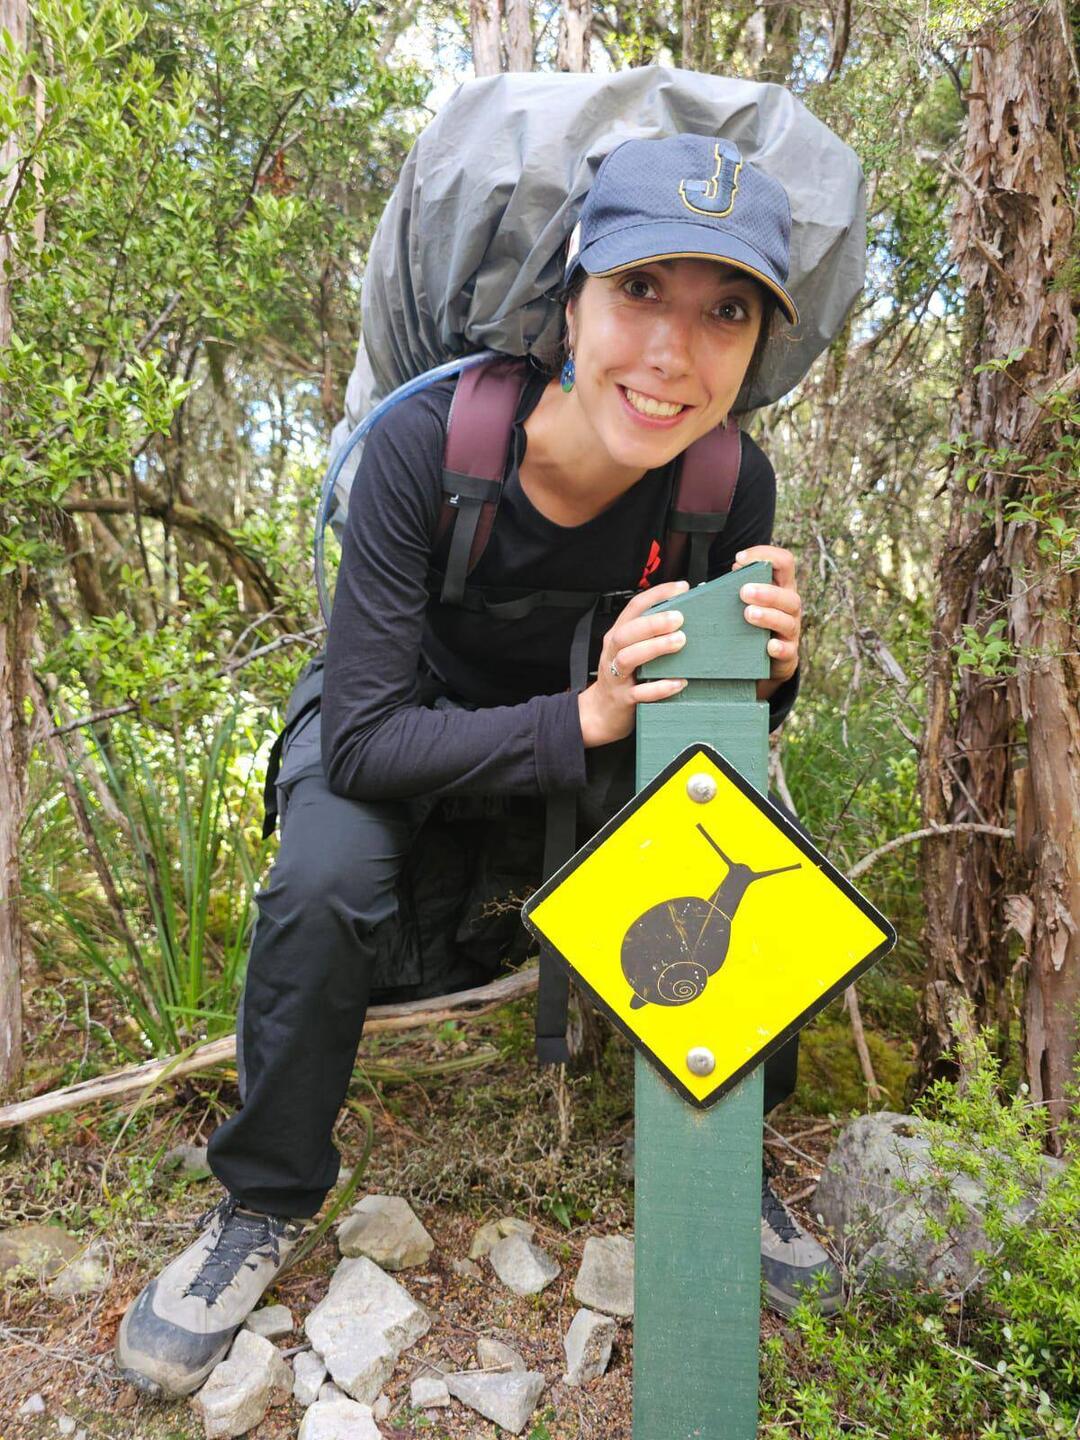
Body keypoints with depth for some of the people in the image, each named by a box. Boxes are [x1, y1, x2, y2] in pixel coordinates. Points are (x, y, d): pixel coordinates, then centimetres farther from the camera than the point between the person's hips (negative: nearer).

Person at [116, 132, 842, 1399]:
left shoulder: (731, 482, -23)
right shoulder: (426, 442, -32)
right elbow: (364, 738, -30)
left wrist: (761, 676, -33)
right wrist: (586, 717, -42)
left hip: (592, 713, 3)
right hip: (404, 718, -2)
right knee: (322, 884, -30)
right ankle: (261, 1207, 0)